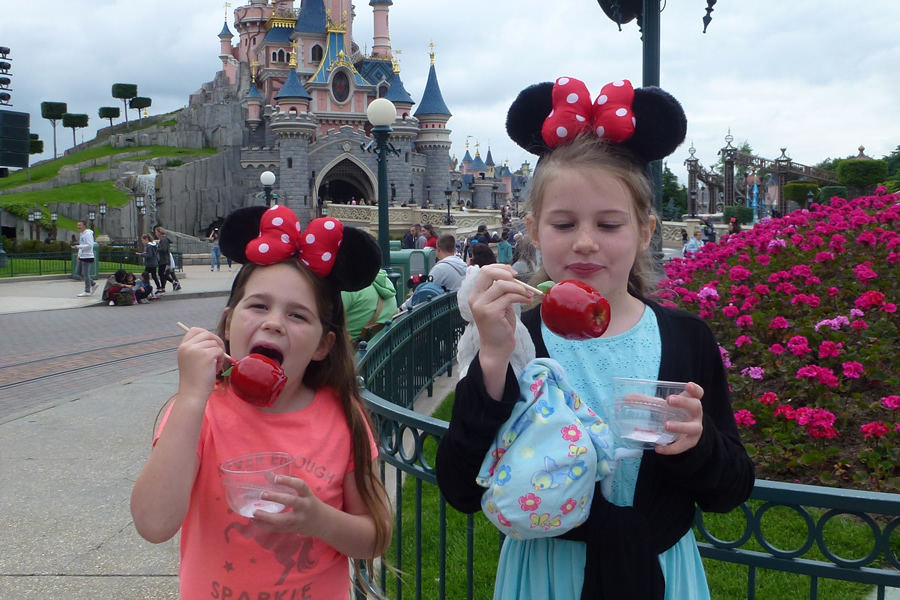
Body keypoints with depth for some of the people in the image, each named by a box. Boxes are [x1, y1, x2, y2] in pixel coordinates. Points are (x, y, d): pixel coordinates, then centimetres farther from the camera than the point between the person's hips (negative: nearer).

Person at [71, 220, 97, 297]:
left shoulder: (88, 234, -14)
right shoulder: (81, 234, 16)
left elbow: (89, 245, -22)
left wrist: (77, 246, -23)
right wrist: (79, 254, 15)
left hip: (87, 257, -10)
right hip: (82, 257, 10)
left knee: (85, 274, -5)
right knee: (78, 272, 11)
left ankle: (87, 291, 4)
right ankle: (93, 284, 21)